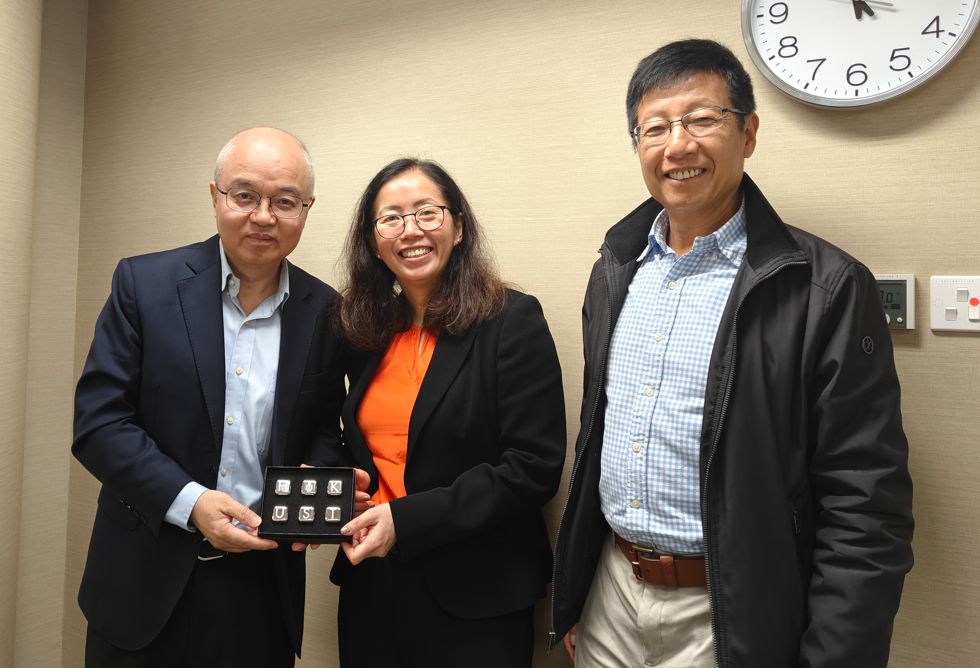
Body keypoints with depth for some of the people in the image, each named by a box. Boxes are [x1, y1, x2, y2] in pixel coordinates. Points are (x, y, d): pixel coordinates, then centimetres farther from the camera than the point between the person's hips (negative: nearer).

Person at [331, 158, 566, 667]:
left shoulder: (512, 321, -13)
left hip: (474, 597, -5)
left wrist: (407, 520, -19)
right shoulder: (366, 331, 4)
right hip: (369, 587, 5)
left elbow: (534, 468, -17)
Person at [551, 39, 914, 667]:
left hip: (727, 615, -4)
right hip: (609, 591, 5)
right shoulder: (615, 269, 2)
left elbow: (865, 510, -14)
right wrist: (571, 597, 12)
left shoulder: (827, 287, -15)